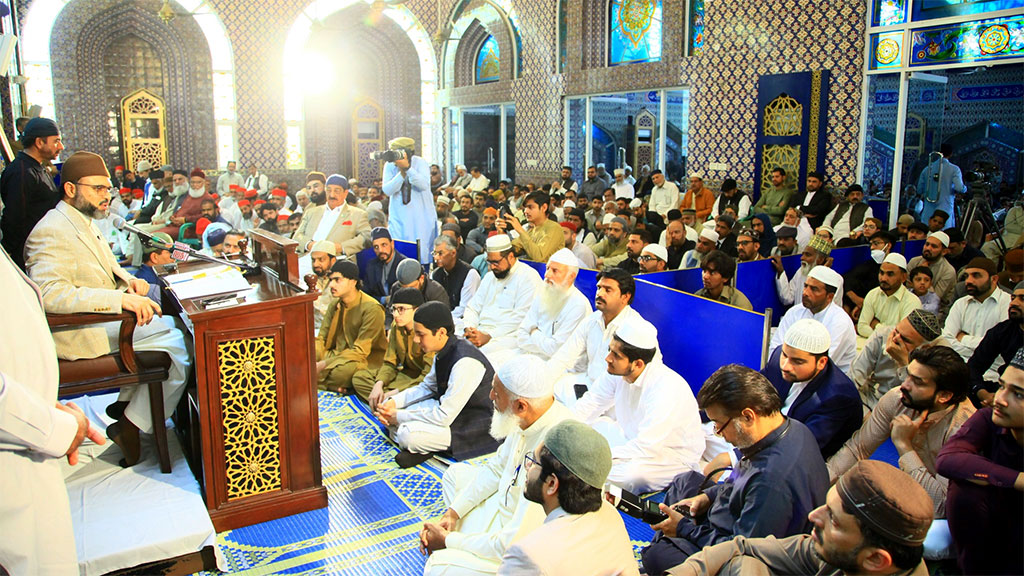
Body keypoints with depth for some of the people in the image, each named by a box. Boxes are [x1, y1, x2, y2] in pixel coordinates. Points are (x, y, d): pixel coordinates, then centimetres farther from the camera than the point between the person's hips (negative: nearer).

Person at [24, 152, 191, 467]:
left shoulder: (84, 222, 14)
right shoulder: (52, 231, -18)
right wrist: (120, 299, -39)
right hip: (79, 333, -10)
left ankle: (128, 402, 11)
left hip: (102, 316, 10)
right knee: (179, 344, -17)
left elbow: (106, 267, 25)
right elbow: (49, 293, -31)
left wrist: (127, 280, 2)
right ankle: (130, 426, -5)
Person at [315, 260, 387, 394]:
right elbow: (321, 339, 4)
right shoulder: (334, 305, 5)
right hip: (339, 354, 7)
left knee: (343, 371, -38)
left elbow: (360, 351, -21)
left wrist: (324, 365, -27)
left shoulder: (372, 308, -19)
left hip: (369, 359, -7)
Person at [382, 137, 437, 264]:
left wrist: (407, 168, -27)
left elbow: (424, 185, -20)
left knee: (422, 249, -1)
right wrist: (401, 173, -20)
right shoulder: (390, 166, 0)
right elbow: (387, 190, -10)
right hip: (399, 215, 2)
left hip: (421, 215, -2)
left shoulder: (420, 162, -5)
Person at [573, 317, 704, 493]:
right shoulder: (616, 371, -12)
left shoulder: (666, 389, -33)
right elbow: (591, 401, 1)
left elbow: (646, 448, -35)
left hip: (672, 457, -7)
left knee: (629, 473, -35)